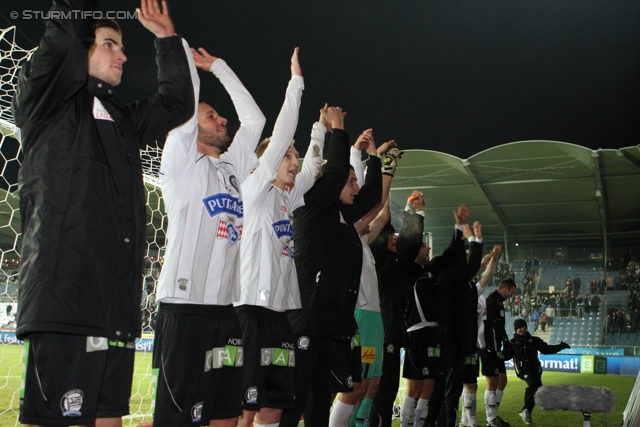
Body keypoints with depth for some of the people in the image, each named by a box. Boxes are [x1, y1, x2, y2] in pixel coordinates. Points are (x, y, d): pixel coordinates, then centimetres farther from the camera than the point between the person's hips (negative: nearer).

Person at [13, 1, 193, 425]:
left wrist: (168, 39, 30)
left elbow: (177, 103, 31)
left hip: (118, 306, 7)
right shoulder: (48, 100, 5)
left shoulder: (124, 119, 26)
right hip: (64, 298, -7)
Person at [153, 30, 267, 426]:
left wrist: (218, 65, 26)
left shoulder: (234, 166, 19)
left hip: (229, 306, 7)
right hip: (186, 305, -6)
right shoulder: (182, 164, 2)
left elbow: (255, 118, 23)